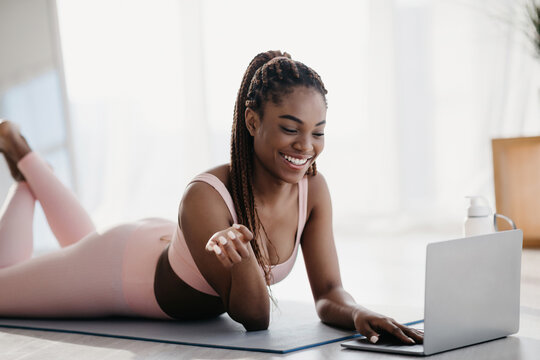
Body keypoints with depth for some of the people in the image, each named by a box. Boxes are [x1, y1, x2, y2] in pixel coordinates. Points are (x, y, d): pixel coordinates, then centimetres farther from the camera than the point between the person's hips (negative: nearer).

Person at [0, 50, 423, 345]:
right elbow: (252, 317, -37)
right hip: (124, 265, -6)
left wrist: (357, 314, -45)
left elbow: (329, 292, -22)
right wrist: (244, 260, -57)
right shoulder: (205, 198, -43)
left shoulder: (313, 189, -25)